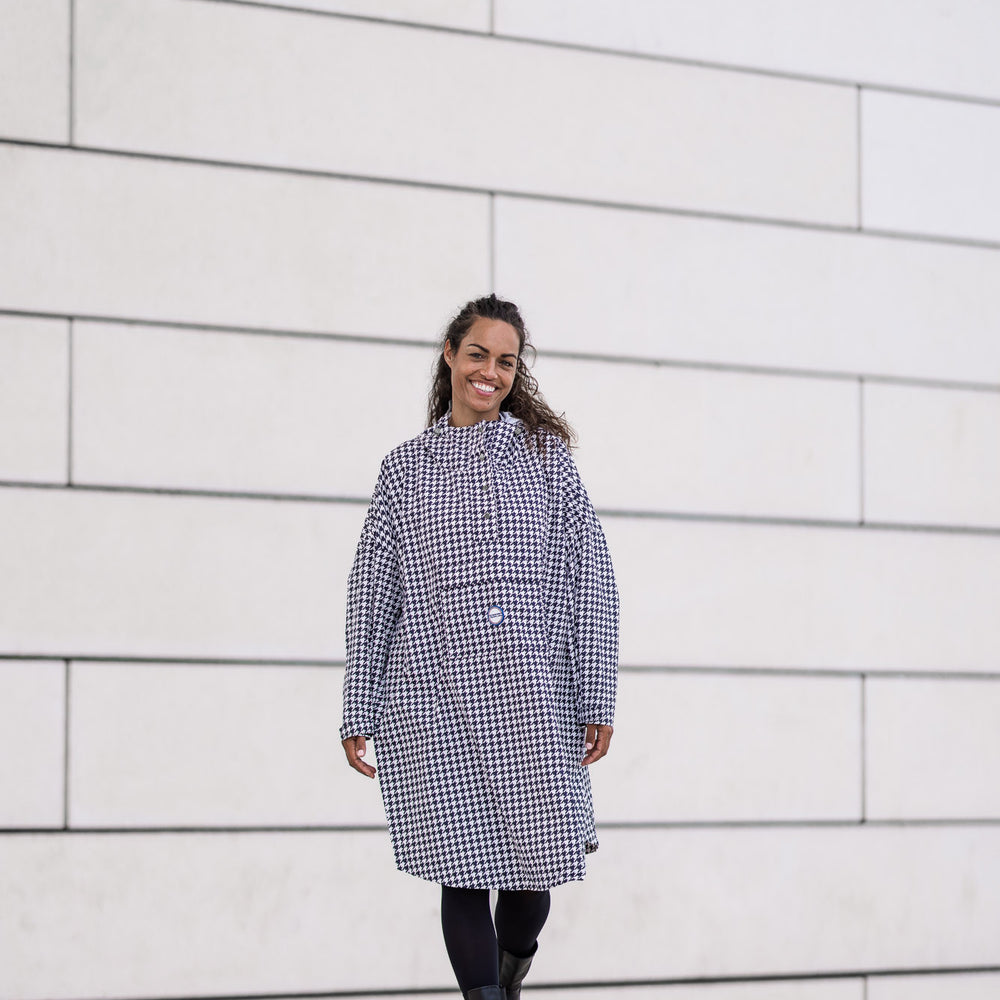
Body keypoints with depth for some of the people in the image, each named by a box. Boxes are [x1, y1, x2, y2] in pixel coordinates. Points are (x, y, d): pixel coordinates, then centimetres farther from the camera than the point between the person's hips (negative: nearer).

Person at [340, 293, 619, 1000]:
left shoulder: (545, 452, 10)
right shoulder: (406, 467, 12)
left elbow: (590, 581, 6)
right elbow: (372, 597, 12)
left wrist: (598, 699, -1)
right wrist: (358, 714, 7)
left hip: (532, 699, 0)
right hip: (434, 698, 0)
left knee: (536, 865, 1)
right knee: (465, 870, -3)